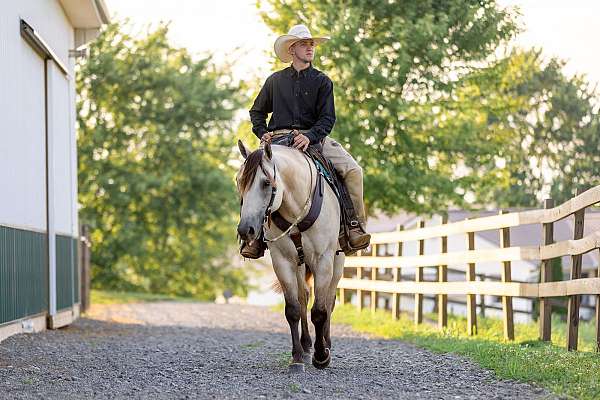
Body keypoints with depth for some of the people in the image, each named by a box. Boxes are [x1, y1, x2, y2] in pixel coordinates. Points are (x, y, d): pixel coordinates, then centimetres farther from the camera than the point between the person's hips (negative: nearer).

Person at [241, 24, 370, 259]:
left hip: (313, 137, 0)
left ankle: (355, 224, -11)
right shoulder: (275, 80, 13)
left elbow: (327, 118, -2)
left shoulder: (322, 81, 8)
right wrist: (262, 132, 4)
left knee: (353, 170, -22)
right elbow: (257, 111, 23)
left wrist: (310, 136, -21)